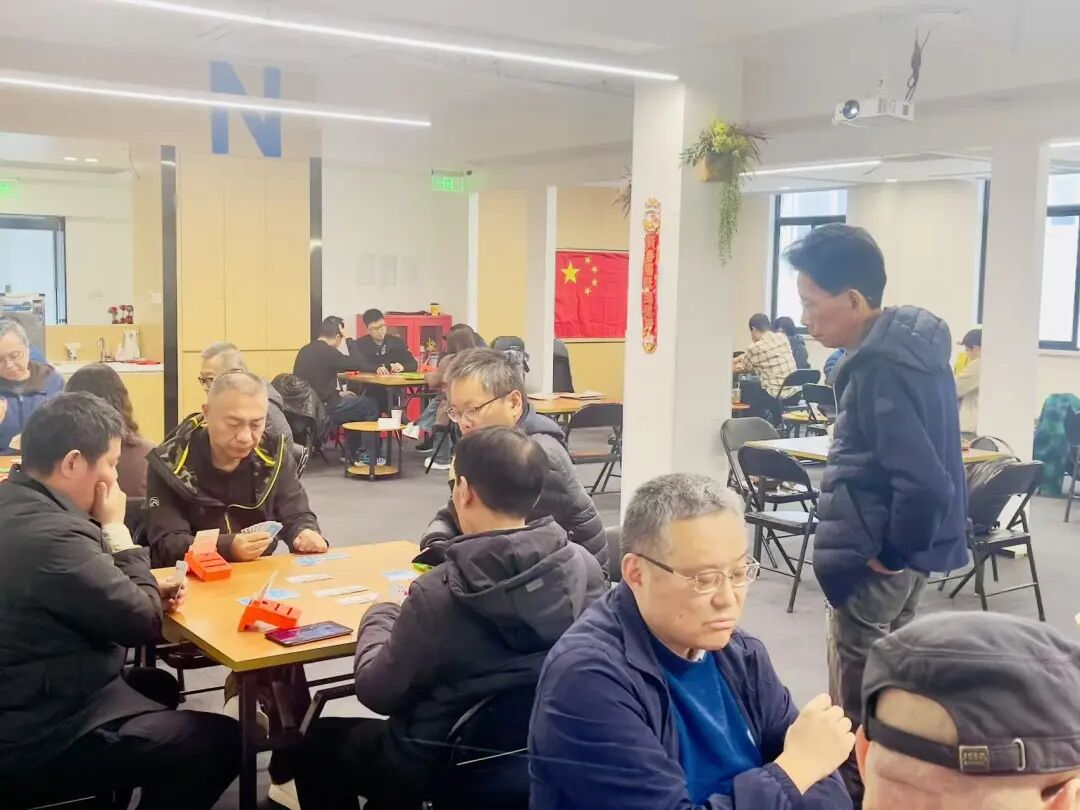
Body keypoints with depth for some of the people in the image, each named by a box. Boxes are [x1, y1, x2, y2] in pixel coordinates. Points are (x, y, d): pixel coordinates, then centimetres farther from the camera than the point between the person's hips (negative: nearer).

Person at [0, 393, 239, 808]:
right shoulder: (49, 534, -29)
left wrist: (147, 593, 0)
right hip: (37, 739, -10)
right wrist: (115, 529, -10)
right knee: (223, 740, -9)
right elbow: (143, 622, -18)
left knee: (158, 684, 30)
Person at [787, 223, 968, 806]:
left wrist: (892, 553, -16)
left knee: (857, 713, 4)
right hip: (901, 550, 10)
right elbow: (927, 472, 17)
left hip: (873, 564, -10)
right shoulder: (907, 340, 6)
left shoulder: (881, 369, -24)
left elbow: (923, 484, -31)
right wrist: (900, 548, 17)